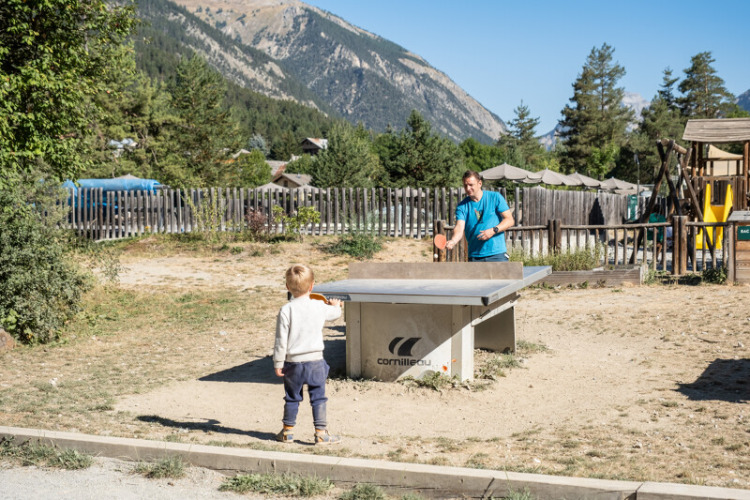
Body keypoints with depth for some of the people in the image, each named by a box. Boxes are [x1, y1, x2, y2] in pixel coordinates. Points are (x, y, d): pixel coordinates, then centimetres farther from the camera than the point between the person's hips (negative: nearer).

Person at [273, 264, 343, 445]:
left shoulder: (286, 310, -11)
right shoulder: (320, 307, -4)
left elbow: (281, 340, -10)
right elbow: (335, 313, 19)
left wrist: (278, 363, -2)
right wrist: (335, 305, 43)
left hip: (293, 363, 0)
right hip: (315, 361, 0)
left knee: (292, 398, 14)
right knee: (318, 398, 7)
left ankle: (288, 431, 23)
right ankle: (321, 432, 5)